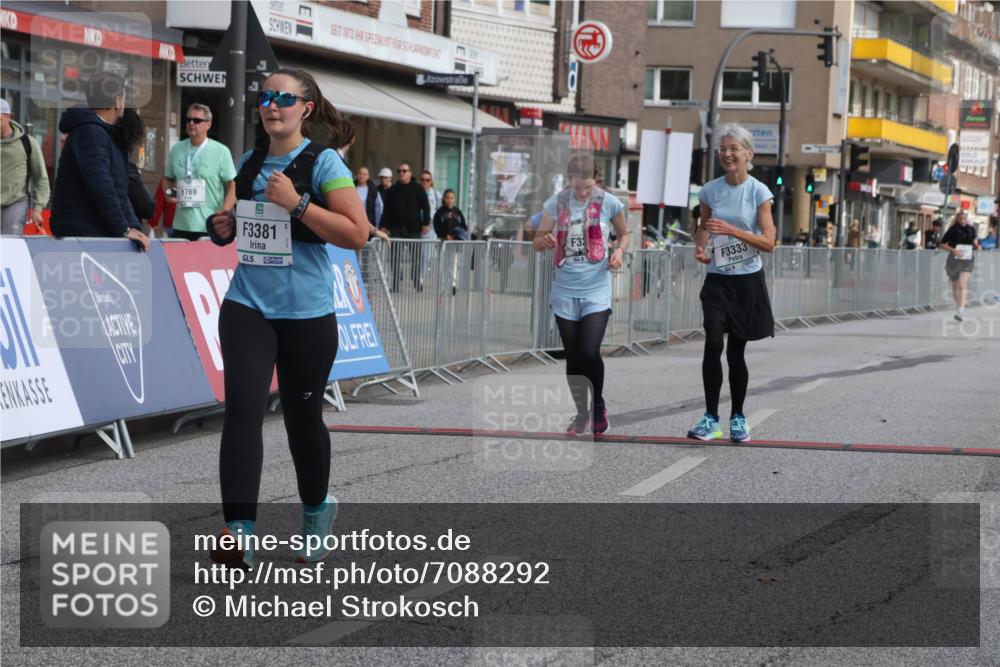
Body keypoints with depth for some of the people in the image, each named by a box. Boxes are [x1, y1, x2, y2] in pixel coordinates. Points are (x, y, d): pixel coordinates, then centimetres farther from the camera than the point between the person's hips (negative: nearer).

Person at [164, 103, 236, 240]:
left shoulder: (221, 151, -1)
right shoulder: (177, 149, 12)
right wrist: (169, 192, 1)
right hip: (180, 227, 4)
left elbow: (233, 187, -1)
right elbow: (169, 179, 24)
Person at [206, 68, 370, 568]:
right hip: (247, 305, 3)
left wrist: (297, 204, -20)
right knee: (243, 407, -14)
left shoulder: (323, 163, -6)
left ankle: (316, 509, 35)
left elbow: (357, 234, -14)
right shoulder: (249, 163, 10)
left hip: (306, 312, -3)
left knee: (302, 415, 9)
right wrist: (223, 228, 4)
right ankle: (239, 533, -19)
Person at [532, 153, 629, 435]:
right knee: (573, 356, 9)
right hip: (565, 291, 2)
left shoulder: (609, 203, -6)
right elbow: (537, 241, 7)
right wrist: (545, 241, -17)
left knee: (590, 352, -16)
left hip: (596, 289, -2)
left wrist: (619, 250, -10)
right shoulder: (555, 204, -2)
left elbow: (624, 234, 11)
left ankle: (598, 404, 10)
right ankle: (582, 413, 25)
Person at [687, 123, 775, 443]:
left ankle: (738, 417, 23)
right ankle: (711, 418, -12)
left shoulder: (758, 192, -6)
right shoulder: (710, 191, 3)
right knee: (713, 343, -17)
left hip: (748, 281, -2)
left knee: (736, 351, 5)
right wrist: (700, 247, -1)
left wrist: (731, 230, -23)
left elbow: (768, 243, -12)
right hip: (718, 278, 2)